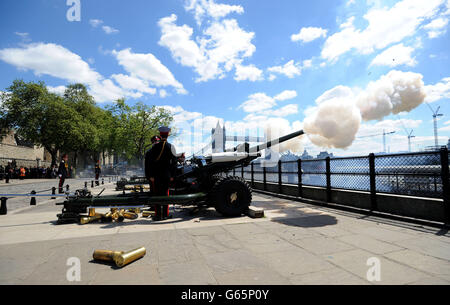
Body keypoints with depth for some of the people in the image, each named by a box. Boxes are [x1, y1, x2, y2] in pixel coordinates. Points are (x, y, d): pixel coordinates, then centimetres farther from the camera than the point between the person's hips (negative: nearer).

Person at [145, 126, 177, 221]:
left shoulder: (155, 146, -7)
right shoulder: (171, 147, -1)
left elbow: (149, 161, -9)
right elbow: (174, 162, 0)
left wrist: (150, 175, -4)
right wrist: (172, 175, 6)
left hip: (156, 175, -2)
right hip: (167, 175, 2)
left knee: (157, 194, 6)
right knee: (165, 194, 11)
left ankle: (158, 215, 9)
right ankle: (165, 214, 17)